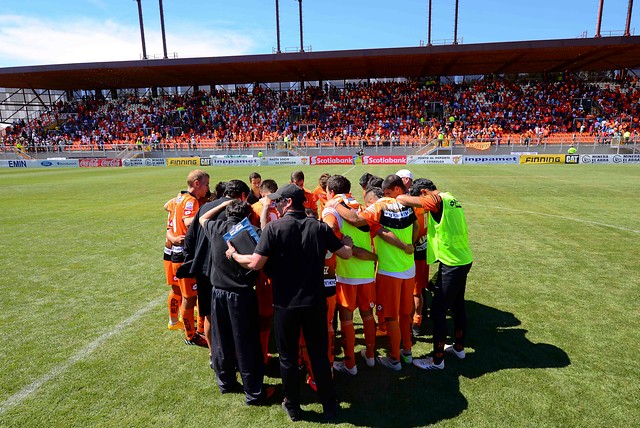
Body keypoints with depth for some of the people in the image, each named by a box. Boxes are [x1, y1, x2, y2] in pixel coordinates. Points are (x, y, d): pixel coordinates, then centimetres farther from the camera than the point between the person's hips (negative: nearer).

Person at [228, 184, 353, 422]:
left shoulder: (274, 228, -13)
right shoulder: (319, 227, -3)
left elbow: (255, 263, -16)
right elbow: (346, 254, 3)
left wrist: (233, 254, 3)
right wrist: (347, 241, 26)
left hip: (285, 304, -2)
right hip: (315, 302, 3)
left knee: (288, 358, 16)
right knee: (320, 355, 17)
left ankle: (293, 408, 32)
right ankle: (329, 405, 31)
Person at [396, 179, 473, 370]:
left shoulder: (437, 201, -18)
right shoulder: (450, 198, 9)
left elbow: (402, 199, -23)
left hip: (452, 264, -9)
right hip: (463, 259, 9)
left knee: (438, 311, 0)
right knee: (457, 305, 21)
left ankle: (437, 360, 12)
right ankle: (459, 347, 39)